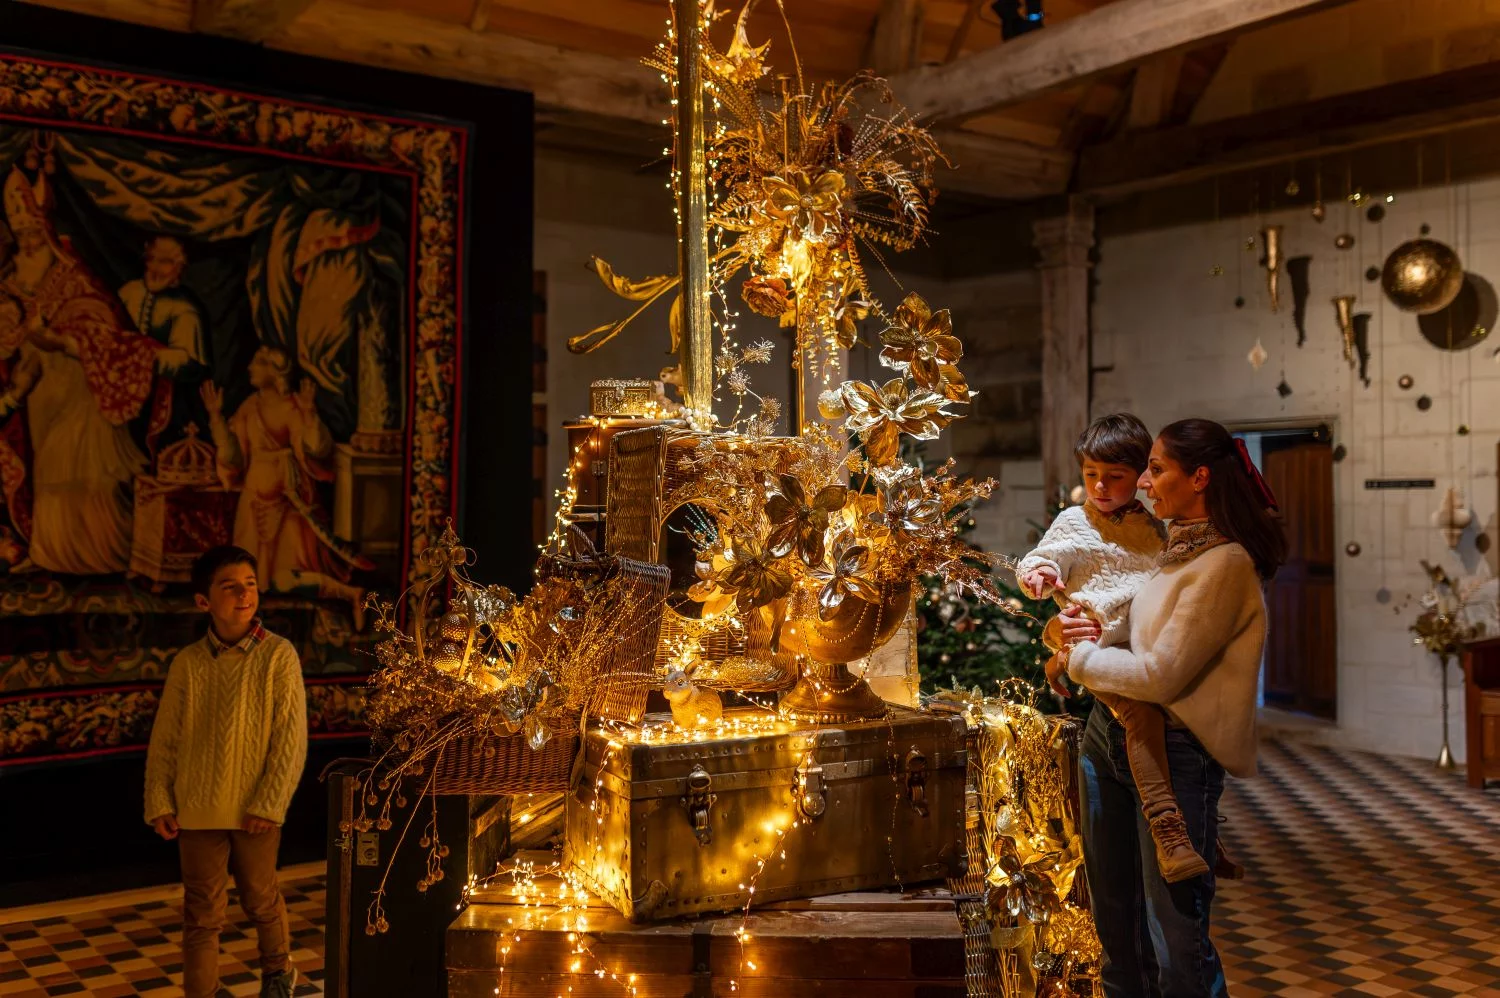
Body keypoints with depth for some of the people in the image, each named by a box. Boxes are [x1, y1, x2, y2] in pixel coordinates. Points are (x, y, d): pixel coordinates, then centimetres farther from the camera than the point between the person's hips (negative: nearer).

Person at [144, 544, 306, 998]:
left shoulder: (278, 655, -9)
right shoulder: (188, 662, -2)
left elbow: (292, 738, -9)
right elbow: (164, 739, 4)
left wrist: (269, 803, -12)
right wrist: (159, 802, -1)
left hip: (255, 811, -1)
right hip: (197, 809, 1)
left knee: (261, 900, 17)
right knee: (202, 911, 8)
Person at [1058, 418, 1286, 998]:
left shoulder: (1224, 564, -16)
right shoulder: (1174, 547, 10)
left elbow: (1161, 675, -21)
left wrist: (1082, 656, -6)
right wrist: (1083, 627, 6)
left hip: (1173, 750, -8)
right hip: (1109, 737, 8)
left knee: (1175, 939, -1)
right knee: (1117, 927, 18)